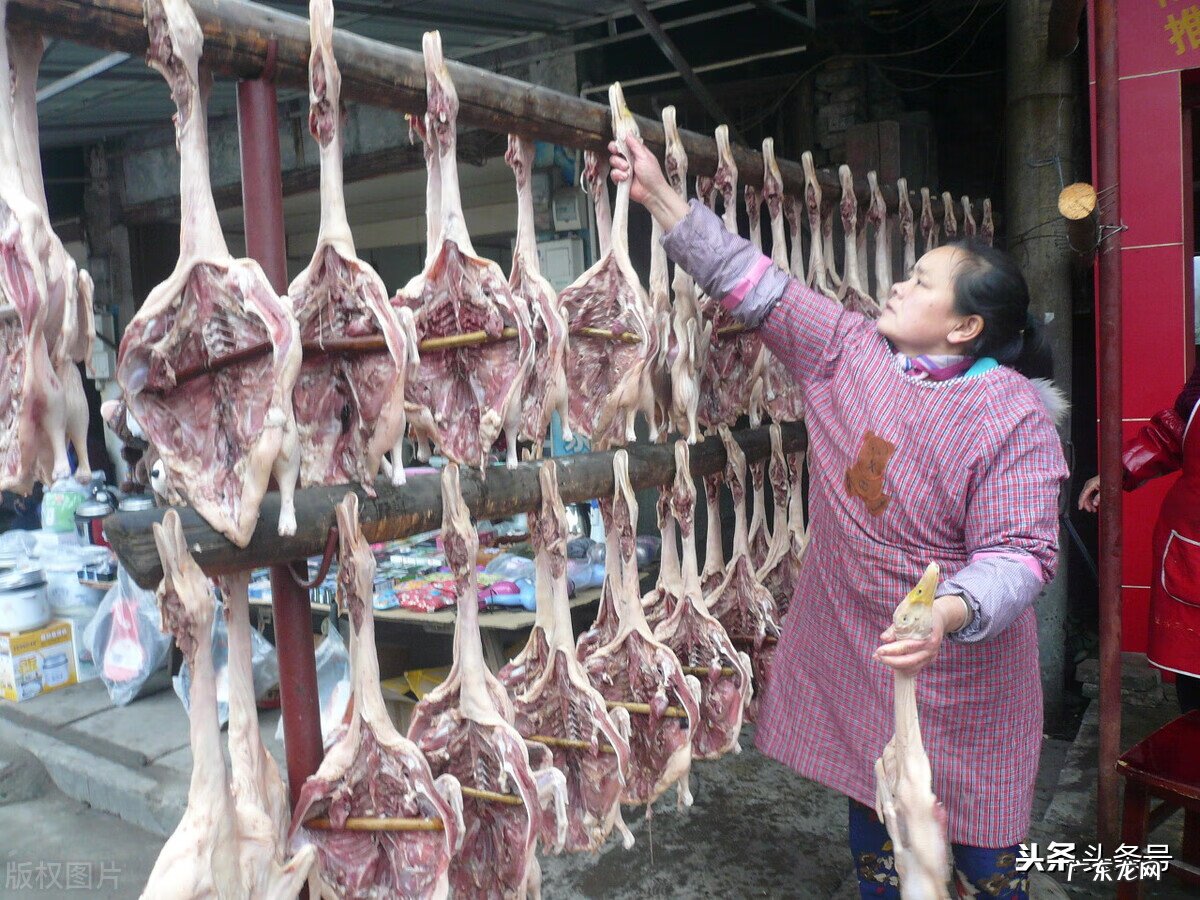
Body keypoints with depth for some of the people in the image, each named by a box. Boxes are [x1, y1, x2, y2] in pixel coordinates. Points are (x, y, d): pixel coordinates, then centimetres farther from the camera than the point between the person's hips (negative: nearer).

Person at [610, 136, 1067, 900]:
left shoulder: (1013, 414, -16)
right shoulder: (849, 350, -3)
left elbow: (1019, 550, -20)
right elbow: (757, 286, -3)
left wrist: (949, 612, -39)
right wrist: (660, 196, -4)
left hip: (957, 663, -4)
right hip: (852, 643, 5)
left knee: (978, 837, 11)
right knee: (872, 808, 21)